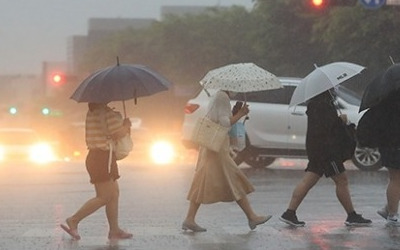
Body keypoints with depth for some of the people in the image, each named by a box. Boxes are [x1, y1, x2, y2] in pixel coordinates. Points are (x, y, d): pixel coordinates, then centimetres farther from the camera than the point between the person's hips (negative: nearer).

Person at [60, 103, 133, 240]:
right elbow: (117, 133, -22)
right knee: (104, 197, -7)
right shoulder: (107, 112, -17)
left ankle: (114, 230, 12)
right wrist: (126, 125, -3)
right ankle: (73, 221, -3)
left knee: (114, 193, 11)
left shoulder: (92, 113, 13)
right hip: (102, 158, -11)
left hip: (95, 157, 11)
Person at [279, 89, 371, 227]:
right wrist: (340, 120, -12)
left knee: (308, 180, 7)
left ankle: (289, 213, 4)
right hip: (324, 147, -10)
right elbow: (323, 127, -23)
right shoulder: (320, 103, -18)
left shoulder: (316, 101, 15)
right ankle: (352, 216, 6)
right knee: (341, 180, -1)